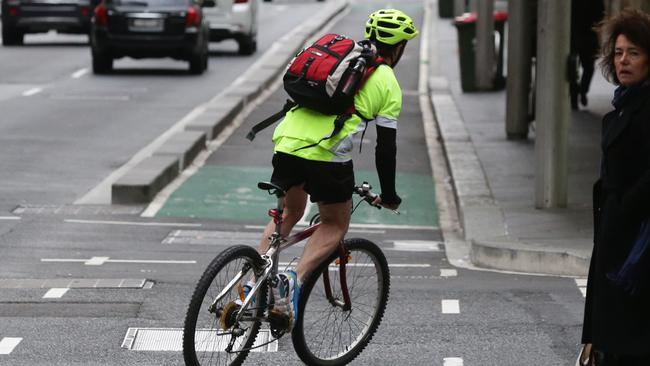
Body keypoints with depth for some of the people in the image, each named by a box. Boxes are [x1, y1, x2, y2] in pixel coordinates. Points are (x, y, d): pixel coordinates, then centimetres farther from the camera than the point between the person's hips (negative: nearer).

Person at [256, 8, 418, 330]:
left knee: (289, 213, 26)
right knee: (336, 225, 14)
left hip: (286, 141, 5)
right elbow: (385, 147, 7)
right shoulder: (387, 83, 9)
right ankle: (294, 279, -9)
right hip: (327, 153, -5)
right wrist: (389, 196, 19)